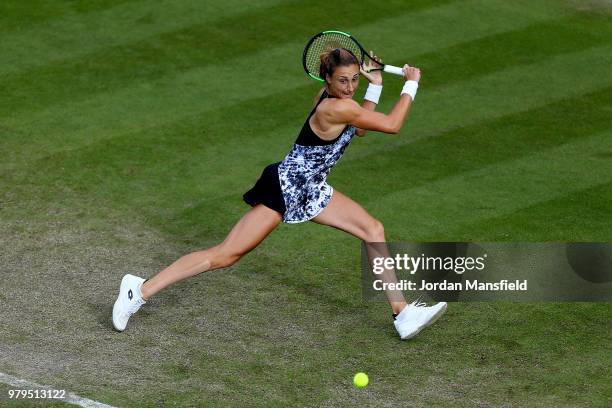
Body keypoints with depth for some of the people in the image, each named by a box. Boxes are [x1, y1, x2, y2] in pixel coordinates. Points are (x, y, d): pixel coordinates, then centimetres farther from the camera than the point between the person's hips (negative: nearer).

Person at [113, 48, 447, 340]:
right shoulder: (335, 107, -25)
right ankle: (141, 291, -4)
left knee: (373, 229, 4)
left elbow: (360, 129, 21)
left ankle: (402, 314, 6)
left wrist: (374, 85, 13)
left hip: (311, 190, 10)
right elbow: (391, 125, -18)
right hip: (285, 186, -10)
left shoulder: (330, 96, 3)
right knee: (225, 255, -10)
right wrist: (411, 85, -7)